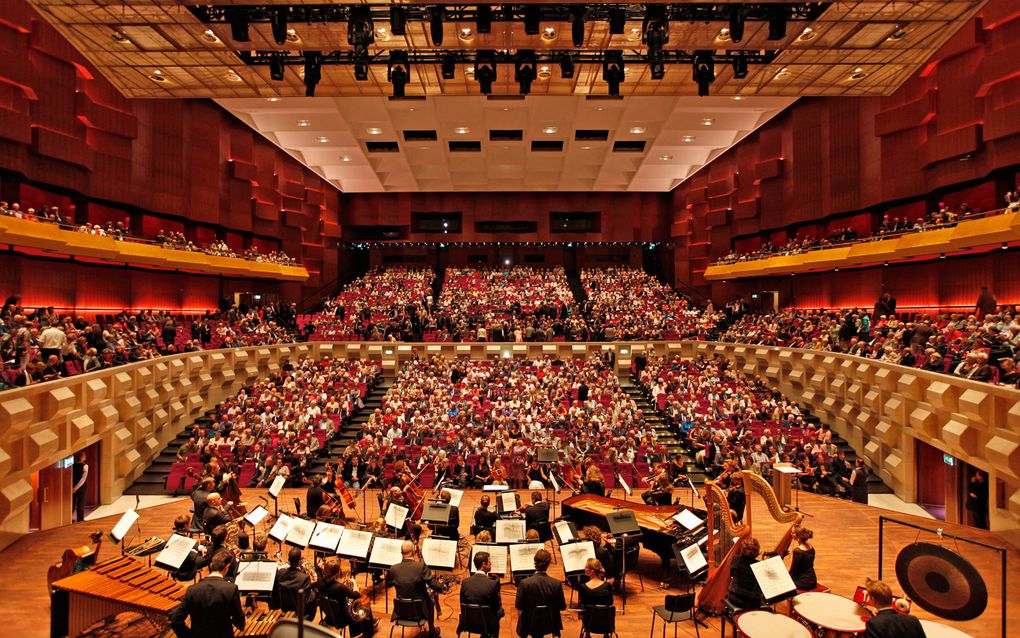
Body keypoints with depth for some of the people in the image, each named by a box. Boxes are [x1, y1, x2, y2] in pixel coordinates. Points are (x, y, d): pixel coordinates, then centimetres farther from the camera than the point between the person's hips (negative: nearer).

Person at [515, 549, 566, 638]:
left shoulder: (524, 583, -23)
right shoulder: (557, 584, -19)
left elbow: (518, 606, -12)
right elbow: (562, 607, -8)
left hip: (529, 624, -2)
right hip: (549, 624, 2)